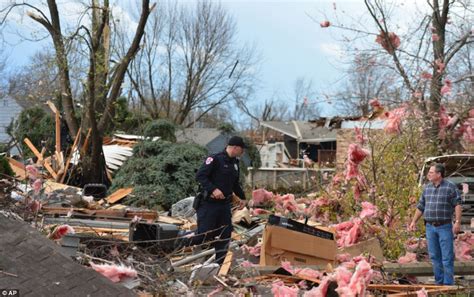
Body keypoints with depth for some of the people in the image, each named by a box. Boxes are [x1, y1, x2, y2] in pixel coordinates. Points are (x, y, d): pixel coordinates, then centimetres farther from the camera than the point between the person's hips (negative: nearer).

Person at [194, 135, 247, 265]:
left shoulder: (235, 162, 13)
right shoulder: (215, 159, -14)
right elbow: (200, 176, -19)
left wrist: (242, 197, 24)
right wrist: (213, 189, -27)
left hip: (225, 204, 8)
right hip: (209, 204, -8)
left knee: (225, 235, 8)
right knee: (203, 235, -10)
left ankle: (219, 263, 17)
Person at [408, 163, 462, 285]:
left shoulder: (450, 187, -5)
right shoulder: (427, 188, 11)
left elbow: (457, 204, -10)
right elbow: (420, 207, 17)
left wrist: (457, 222, -19)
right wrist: (414, 221, 15)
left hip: (445, 227, -5)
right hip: (430, 227, 5)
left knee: (447, 257, -3)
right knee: (435, 256, 8)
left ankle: (448, 284, 0)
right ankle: (439, 282, 16)